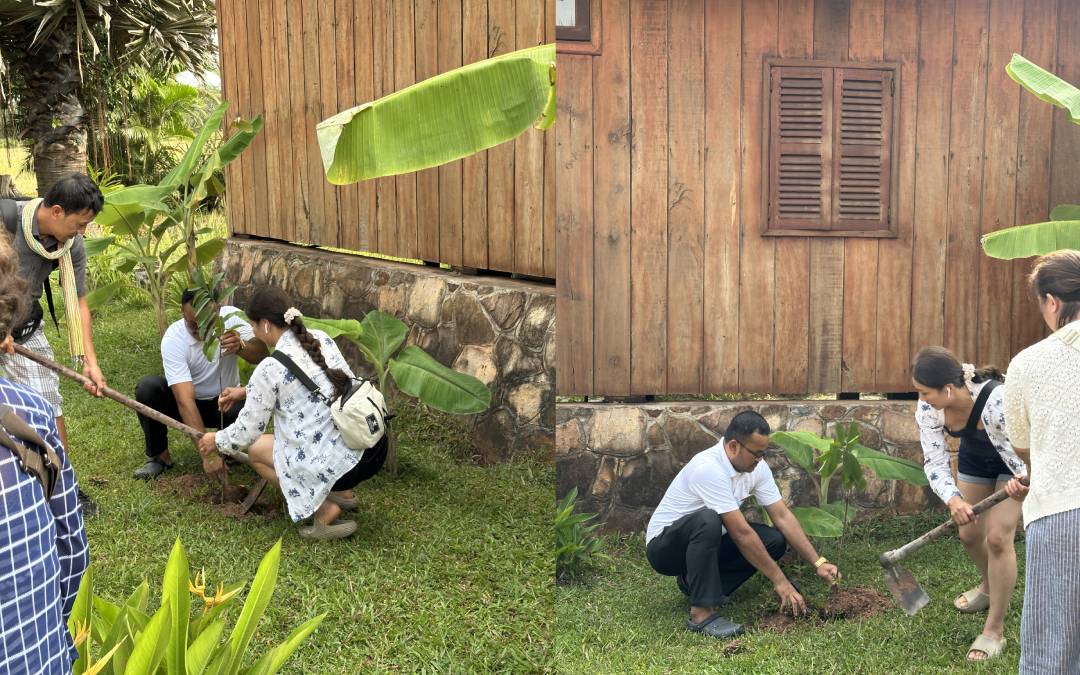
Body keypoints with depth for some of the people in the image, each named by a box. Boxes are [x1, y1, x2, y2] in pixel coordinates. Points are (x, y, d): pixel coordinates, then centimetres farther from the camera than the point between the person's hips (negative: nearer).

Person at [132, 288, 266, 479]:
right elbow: (185, 400, -35)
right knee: (147, 387, -29)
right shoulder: (173, 339, -27)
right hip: (190, 402, 0)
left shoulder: (231, 316, -20)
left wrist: (240, 346, -52)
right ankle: (159, 456, -9)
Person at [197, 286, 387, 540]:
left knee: (256, 448, 18)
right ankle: (341, 492, 26)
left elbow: (248, 431, 2)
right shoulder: (320, 338, 9)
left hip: (340, 464, -7)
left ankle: (324, 510, 4)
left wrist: (217, 441, 22)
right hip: (376, 446, 7)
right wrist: (244, 392, 35)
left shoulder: (270, 368, -11)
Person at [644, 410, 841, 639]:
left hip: (708, 541, 8)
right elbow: (742, 533, -31)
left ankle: (695, 582, 3)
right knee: (708, 520, -39)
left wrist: (818, 563, -13)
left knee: (775, 540, -9)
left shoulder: (757, 467, -7)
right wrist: (779, 580, -27)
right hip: (664, 546, -8)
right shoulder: (709, 468, -32)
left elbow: (783, 517, -5)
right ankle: (702, 612, -32)